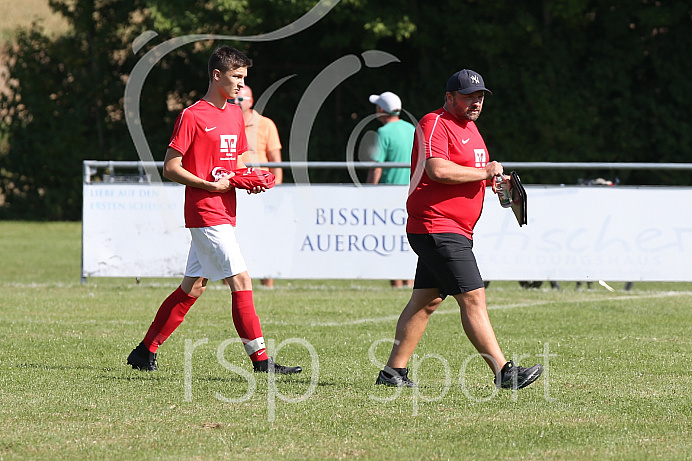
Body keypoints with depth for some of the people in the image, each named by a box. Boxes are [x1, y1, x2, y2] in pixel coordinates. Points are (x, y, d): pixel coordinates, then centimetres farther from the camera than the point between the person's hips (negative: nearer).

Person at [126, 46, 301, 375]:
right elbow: (170, 168, -10)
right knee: (240, 281, -11)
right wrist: (211, 186, -18)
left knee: (193, 287, 11)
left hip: (224, 213, 9)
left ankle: (145, 351, 18)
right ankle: (260, 359, -9)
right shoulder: (192, 116, -10)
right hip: (206, 212, -9)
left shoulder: (235, 114, 15)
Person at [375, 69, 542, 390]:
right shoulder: (434, 124, -11)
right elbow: (438, 170, -25)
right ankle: (503, 372, -14)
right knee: (473, 298, -12)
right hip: (437, 227, -10)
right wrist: (484, 172, -16)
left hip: (456, 231, 10)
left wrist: (496, 178, 14)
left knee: (425, 302, 9)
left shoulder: (469, 126, 21)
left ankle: (393, 371, 12)